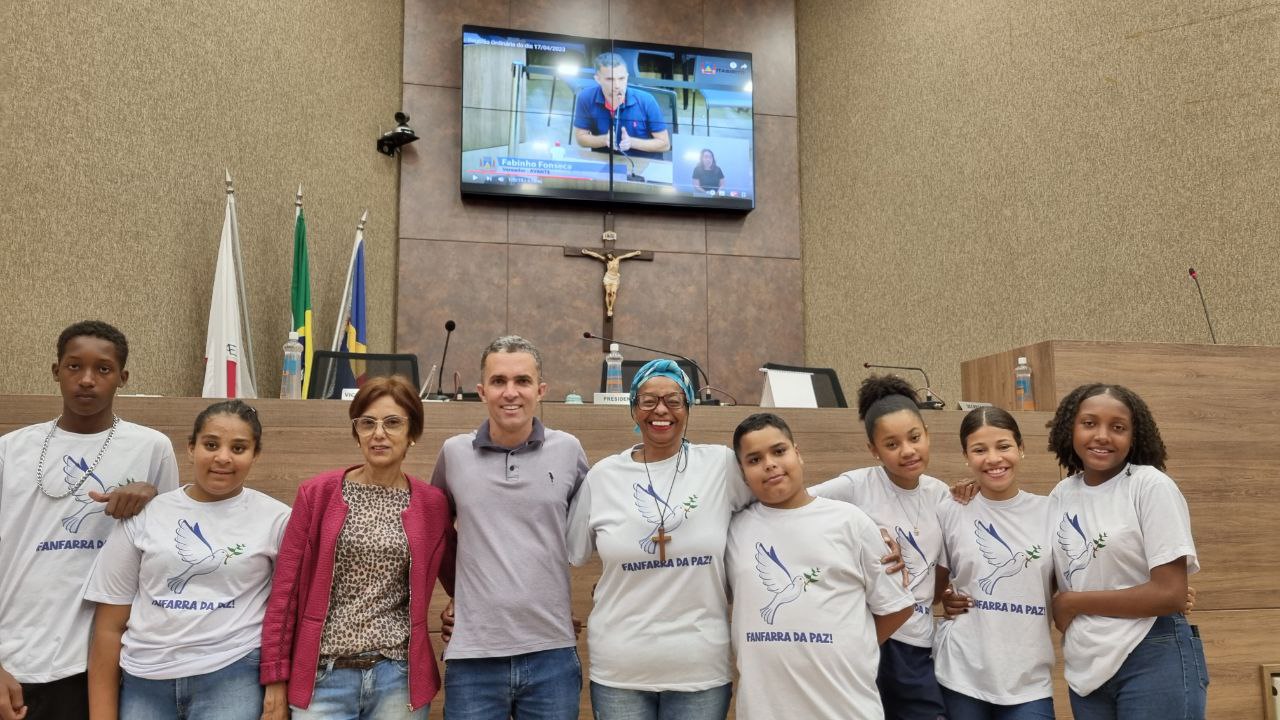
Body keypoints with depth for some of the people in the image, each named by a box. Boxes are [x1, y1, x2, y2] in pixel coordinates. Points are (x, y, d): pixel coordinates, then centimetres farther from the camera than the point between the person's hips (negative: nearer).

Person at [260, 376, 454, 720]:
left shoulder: (432, 504, 2)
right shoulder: (318, 493, -1)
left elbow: (458, 582, 14)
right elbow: (284, 590, -1)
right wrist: (275, 681, -2)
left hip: (398, 678, 1)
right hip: (323, 675, -1)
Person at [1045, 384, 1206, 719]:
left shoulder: (1151, 486, -11)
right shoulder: (1062, 494, 4)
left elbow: (1171, 594, -16)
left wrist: (1071, 602, -10)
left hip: (1155, 662, -5)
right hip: (1086, 670, 5)